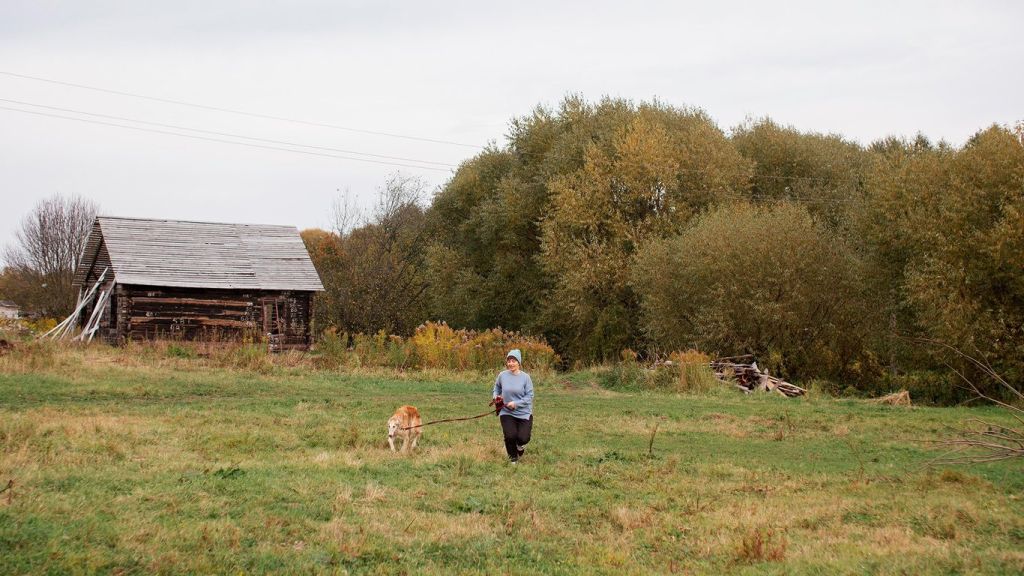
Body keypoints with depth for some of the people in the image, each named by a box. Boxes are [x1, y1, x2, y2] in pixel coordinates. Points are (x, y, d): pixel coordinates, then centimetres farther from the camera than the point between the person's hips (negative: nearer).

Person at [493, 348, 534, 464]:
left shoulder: (525, 377, -8)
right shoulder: (502, 375, -2)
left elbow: (529, 396, -8)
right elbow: (497, 388, 18)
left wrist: (516, 404, -19)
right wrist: (495, 396, -3)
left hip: (524, 413, -1)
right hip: (507, 413, 1)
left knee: (523, 439, -14)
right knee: (510, 436, -17)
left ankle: (520, 446, 29)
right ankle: (513, 459, 15)